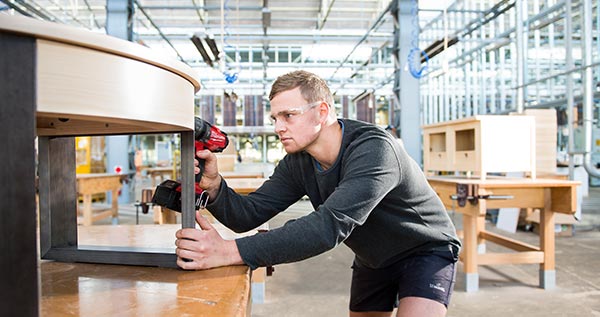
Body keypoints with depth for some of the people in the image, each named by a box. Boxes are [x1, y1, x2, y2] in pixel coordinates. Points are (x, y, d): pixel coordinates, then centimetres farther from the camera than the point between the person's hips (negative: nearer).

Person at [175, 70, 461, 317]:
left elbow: (331, 225, -45)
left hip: (426, 251, -6)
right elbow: (248, 215, -13)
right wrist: (213, 185, -35)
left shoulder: (373, 149, -34)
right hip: (373, 260, 6)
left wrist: (229, 251, -49)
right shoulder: (297, 162, -10)